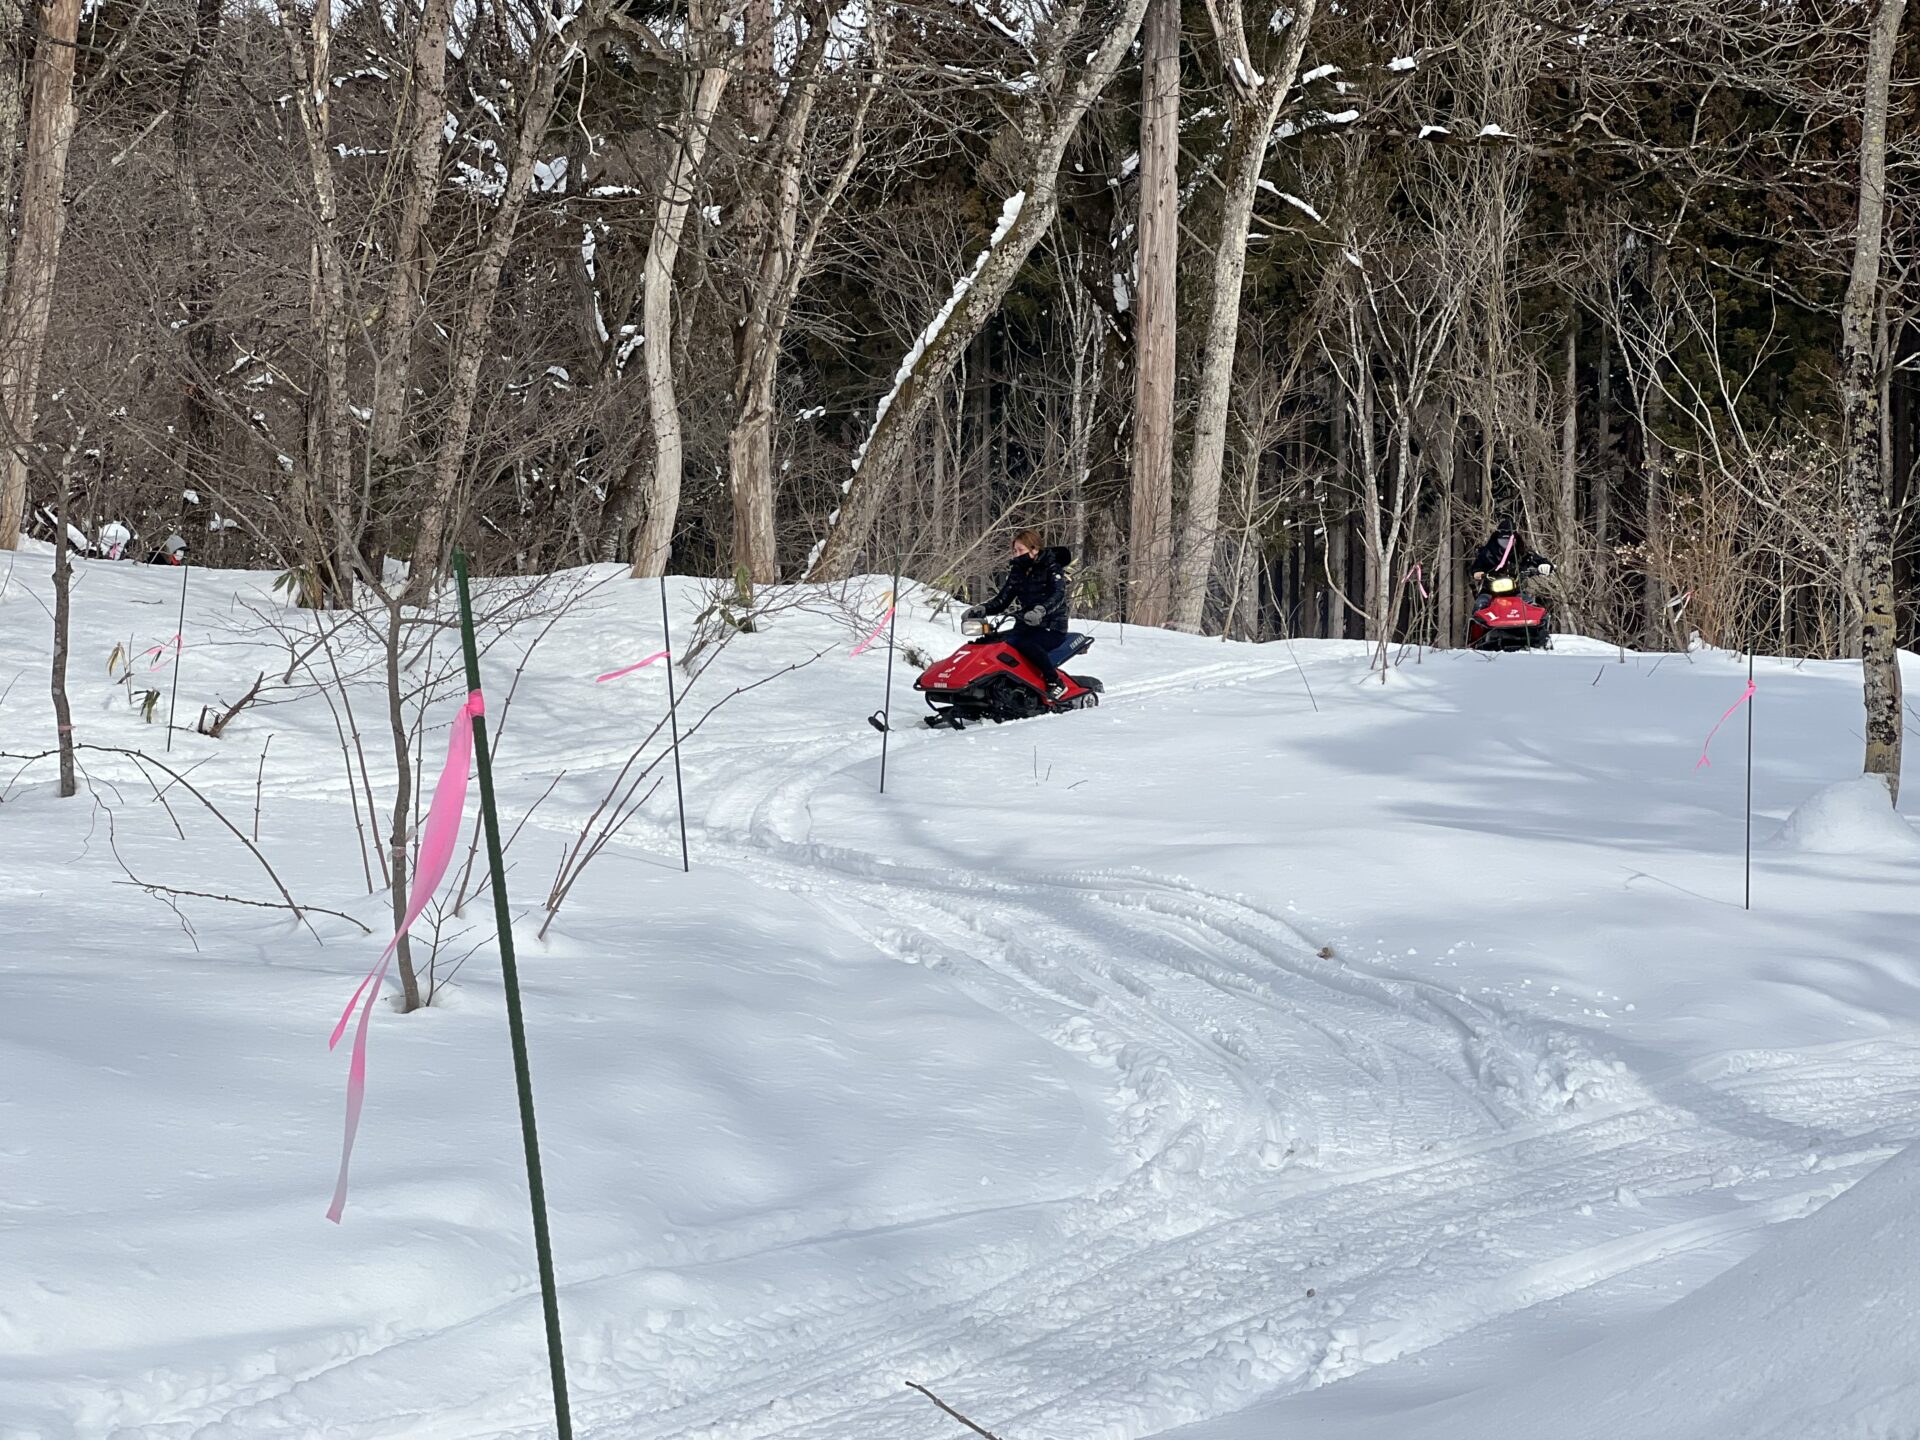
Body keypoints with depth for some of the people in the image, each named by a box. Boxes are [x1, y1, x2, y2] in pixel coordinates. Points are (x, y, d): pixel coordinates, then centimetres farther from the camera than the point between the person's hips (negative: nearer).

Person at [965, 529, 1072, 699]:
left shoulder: (1053, 568, -7)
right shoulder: (1017, 571, 12)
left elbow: (1058, 595, -25)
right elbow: (1002, 600, 12)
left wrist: (1041, 610, -45)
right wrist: (982, 610, -8)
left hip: (1052, 628, -6)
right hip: (1025, 625, 6)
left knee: (1026, 644, -37)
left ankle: (1056, 682, -25)